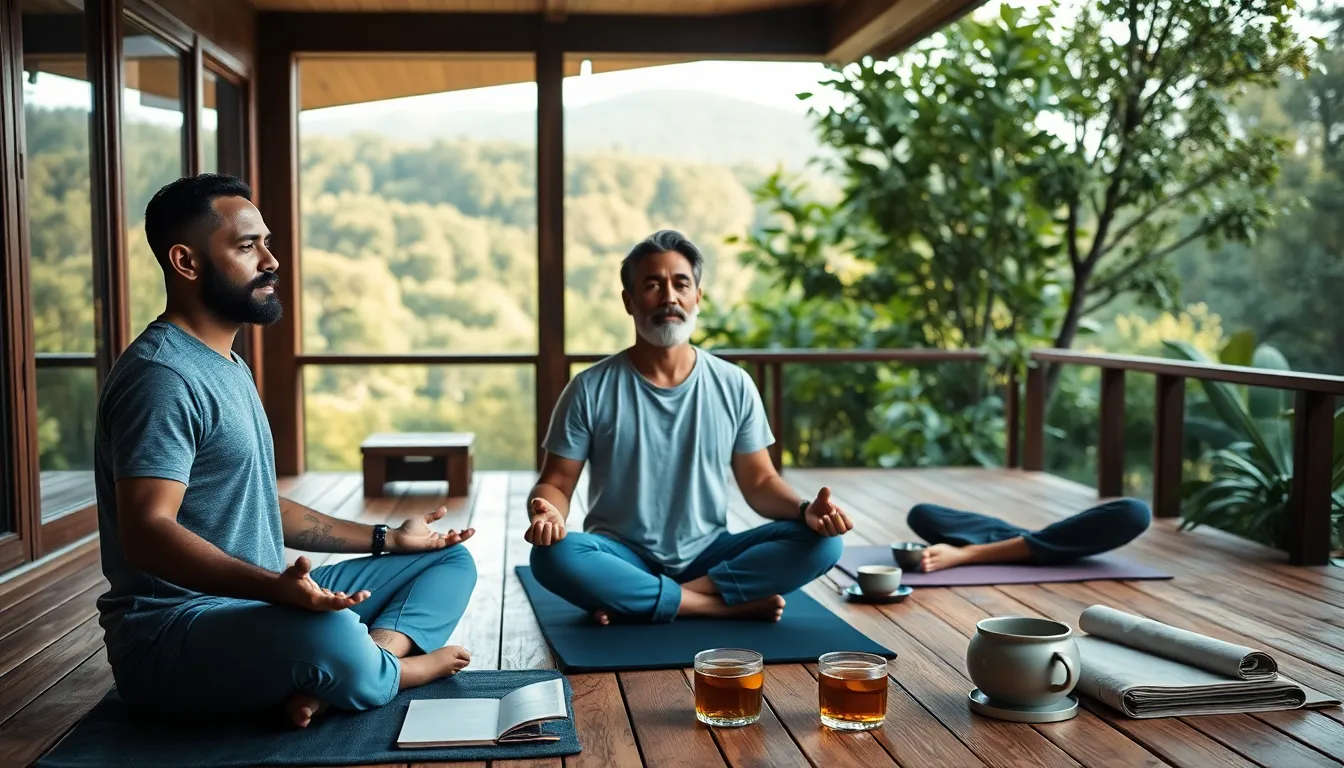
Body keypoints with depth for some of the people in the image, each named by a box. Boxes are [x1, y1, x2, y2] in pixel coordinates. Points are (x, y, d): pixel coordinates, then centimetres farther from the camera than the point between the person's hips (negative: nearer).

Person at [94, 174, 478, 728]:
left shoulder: (229, 367, 17)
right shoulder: (162, 376, -17)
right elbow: (146, 531, -27)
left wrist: (386, 540, 21)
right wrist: (275, 586, -41)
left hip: (258, 605, 10)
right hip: (170, 632, -10)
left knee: (450, 560, 9)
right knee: (332, 641, -41)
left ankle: (323, 681, -16)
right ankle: (398, 669, -5)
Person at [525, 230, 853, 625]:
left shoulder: (734, 386, 2)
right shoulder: (591, 389, -4)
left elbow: (759, 481, 6)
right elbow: (555, 484, -3)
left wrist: (805, 510, -16)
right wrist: (547, 515, -27)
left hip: (707, 557, 2)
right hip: (624, 557, -2)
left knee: (820, 542, -20)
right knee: (553, 556, -34)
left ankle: (636, 601, -20)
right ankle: (730, 605, -23)